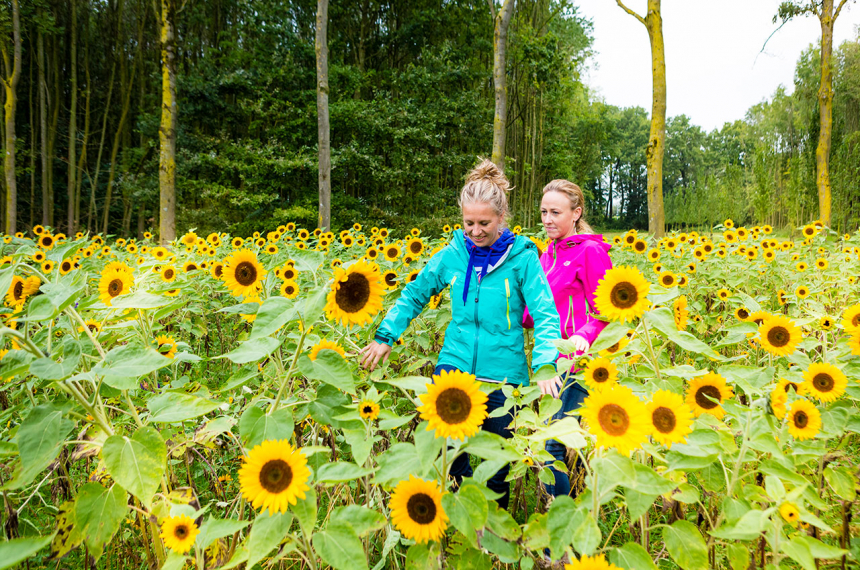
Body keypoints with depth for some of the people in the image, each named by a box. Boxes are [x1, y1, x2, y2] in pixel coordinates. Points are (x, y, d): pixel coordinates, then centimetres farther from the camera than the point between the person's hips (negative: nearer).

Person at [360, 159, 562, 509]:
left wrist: (545, 365, -28)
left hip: (502, 372, -2)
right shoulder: (452, 255, 0)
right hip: (455, 364, 2)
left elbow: (545, 315, -12)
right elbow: (413, 295, 11)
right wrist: (385, 336, 1)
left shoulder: (521, 257, -8)